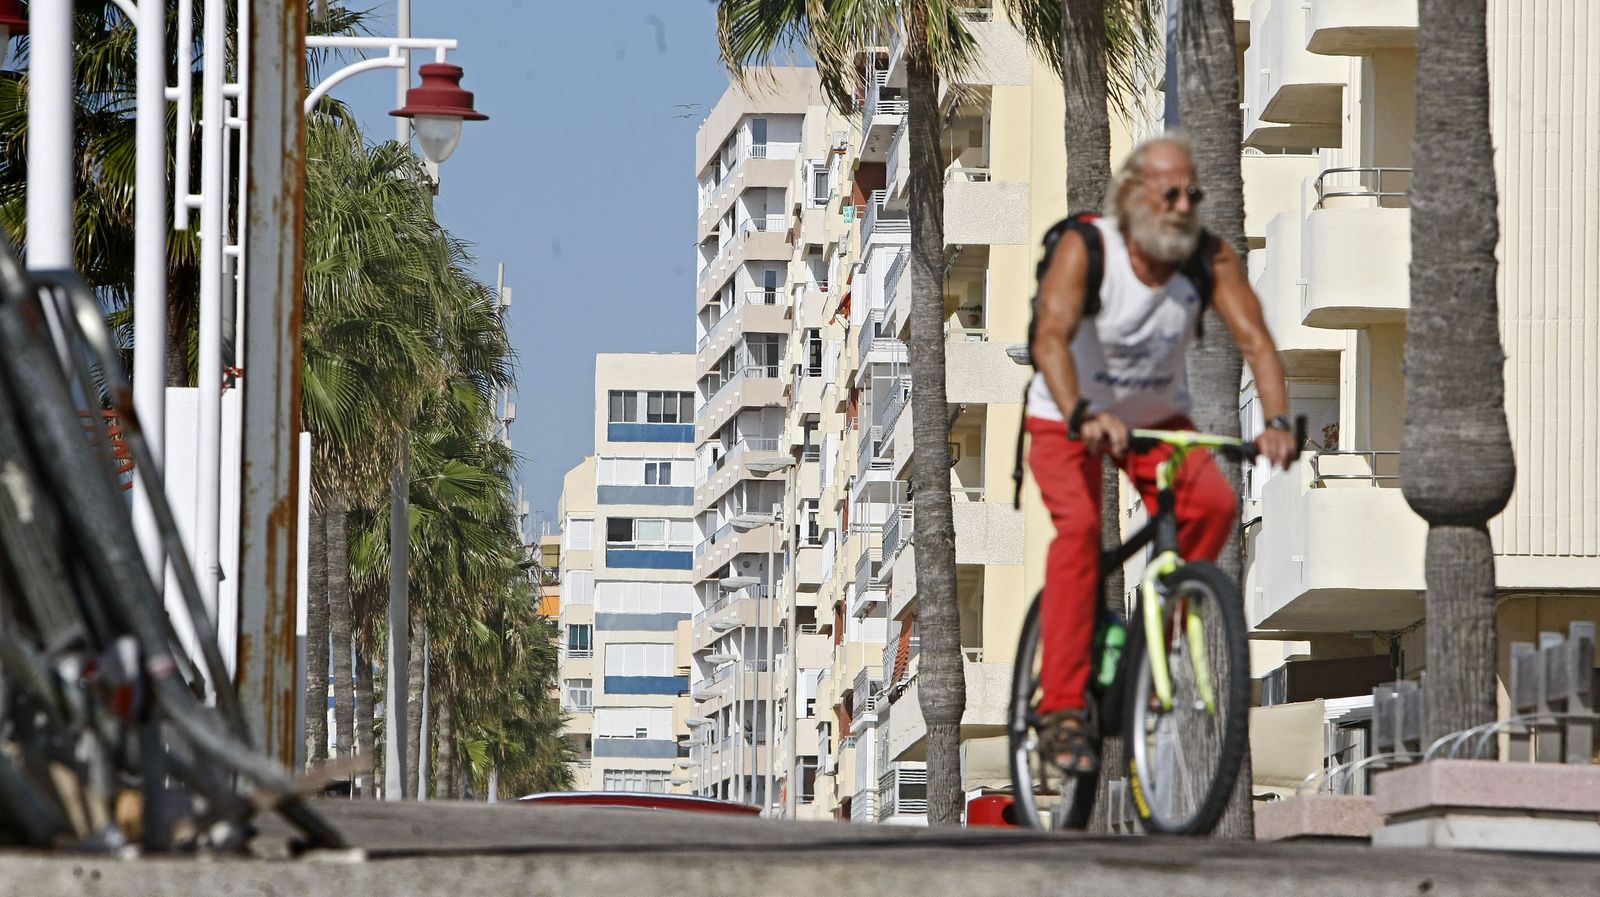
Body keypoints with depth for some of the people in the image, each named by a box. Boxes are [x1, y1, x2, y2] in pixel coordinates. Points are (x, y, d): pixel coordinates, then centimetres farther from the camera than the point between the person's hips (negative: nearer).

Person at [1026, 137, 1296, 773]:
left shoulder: (1212, 260, -15)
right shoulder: (1085, 249, -24)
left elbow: (1254, 340, -24)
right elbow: (1051, 339, -37)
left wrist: (1277, 421, -42)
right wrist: (1083, 415, -55)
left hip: (1158, 416, 3)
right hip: (1069, 418, -3)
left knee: (1214, 504, -24)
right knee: (1080, 525, -27)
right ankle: (1062, 708, -26)